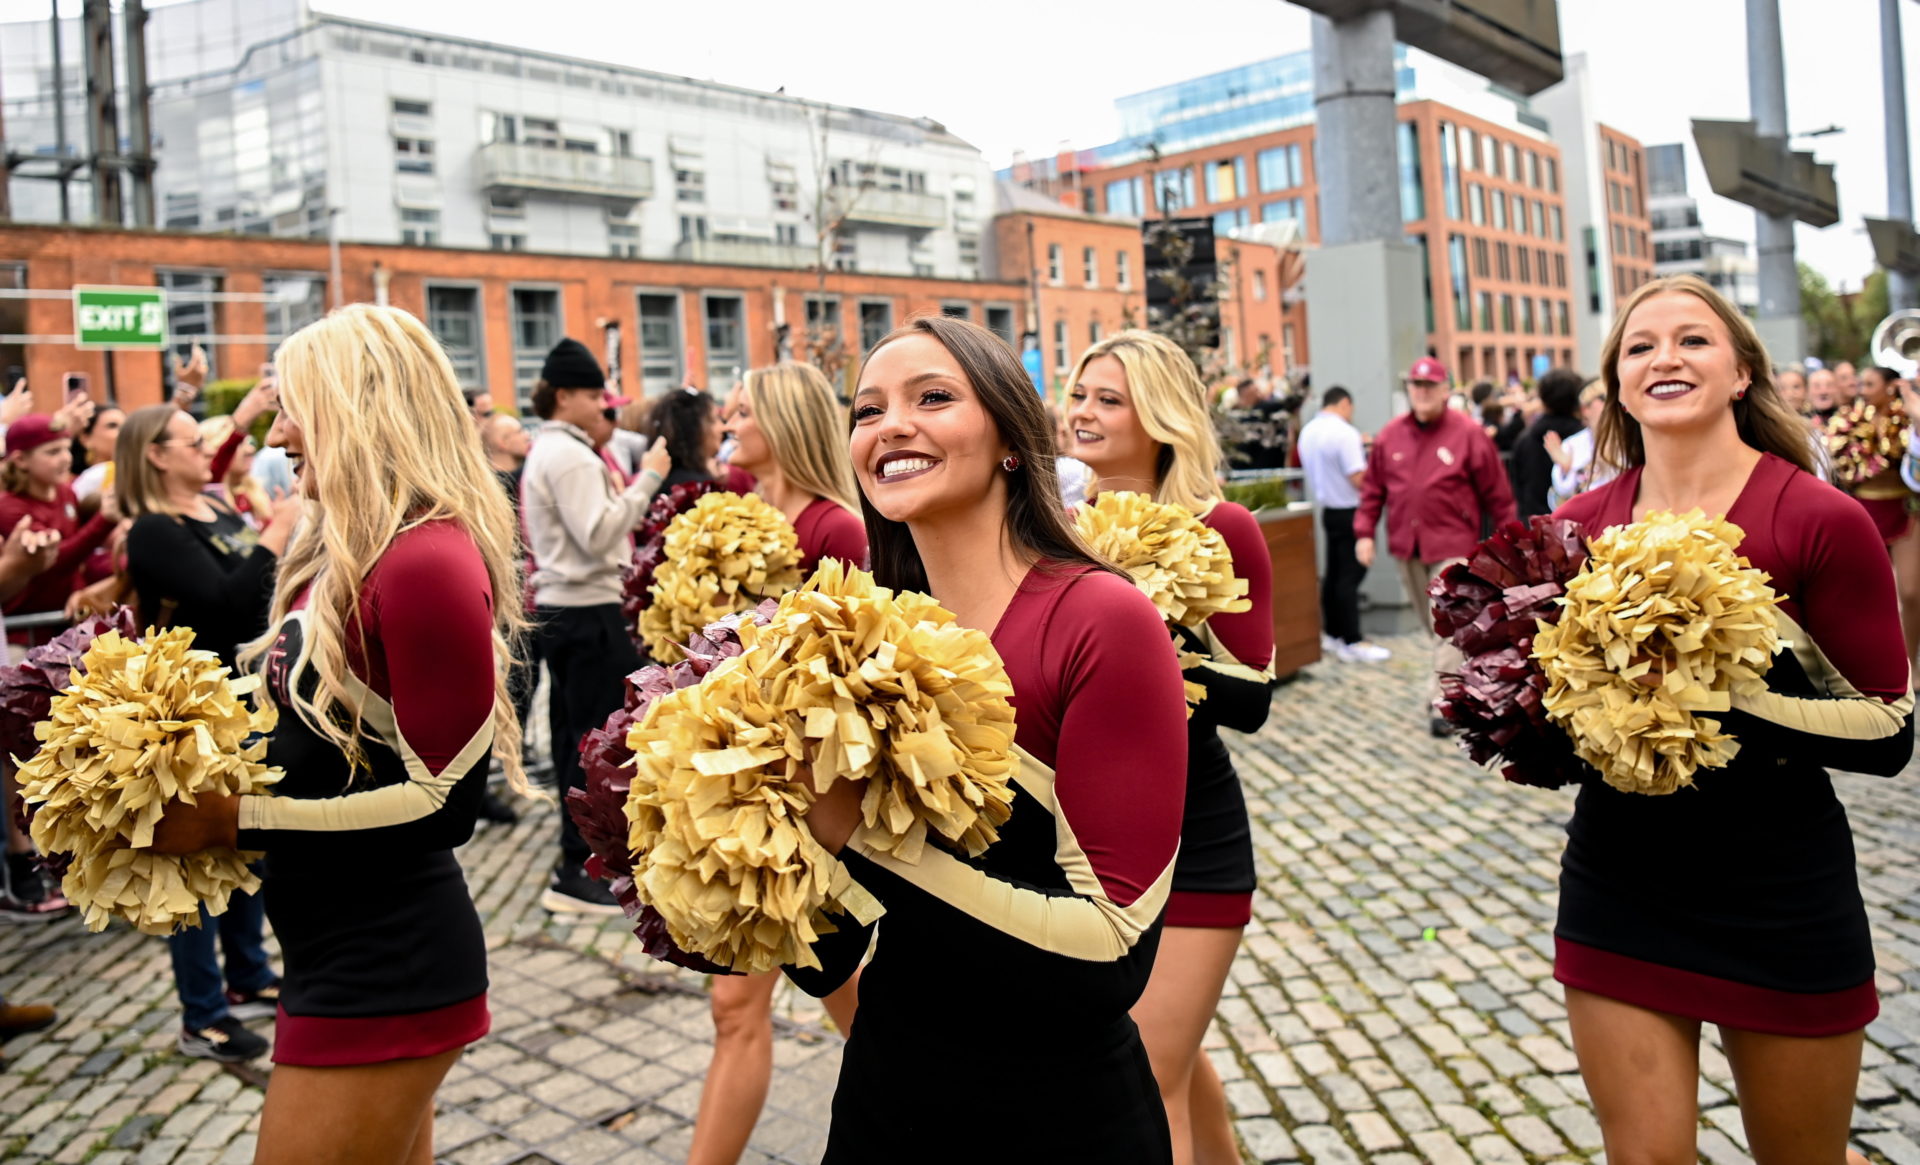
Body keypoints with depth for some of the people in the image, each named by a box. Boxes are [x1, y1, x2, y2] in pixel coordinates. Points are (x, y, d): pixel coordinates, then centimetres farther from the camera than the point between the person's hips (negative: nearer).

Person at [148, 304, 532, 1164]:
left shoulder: (426, 562, -21)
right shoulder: (348, 552, 8)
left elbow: (442, 803, -22)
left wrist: (230, 820, -19)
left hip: (386, 972, -9)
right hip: (340, 954, 9)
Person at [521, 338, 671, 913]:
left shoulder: (547, 452, 18)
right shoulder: (571, 457, -14)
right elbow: (599, 535, -23)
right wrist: (647, 478, -18)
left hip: (560, 607, 11)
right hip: (588, 610, -11)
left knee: (574, 732, 15)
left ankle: (578, 856, 24)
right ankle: (576, 874, -2)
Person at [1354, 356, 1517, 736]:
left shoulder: (1468, 434, -4)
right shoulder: (1390, 435, 7)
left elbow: (1496, 493, -2)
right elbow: (1373, 488, 10)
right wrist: (1364, 532, 2)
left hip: (1452, 546, -4)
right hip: (1406, 547, 5)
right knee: (1431, 625, 16)